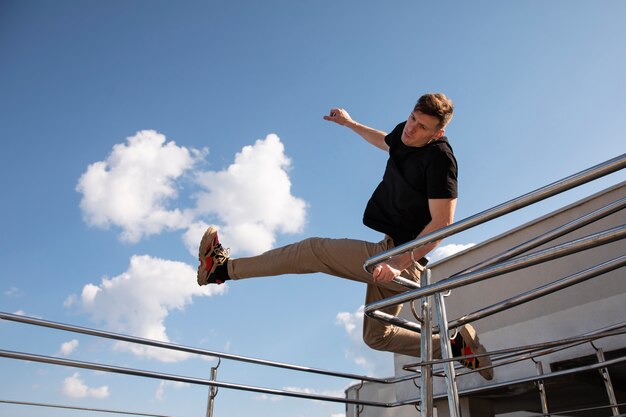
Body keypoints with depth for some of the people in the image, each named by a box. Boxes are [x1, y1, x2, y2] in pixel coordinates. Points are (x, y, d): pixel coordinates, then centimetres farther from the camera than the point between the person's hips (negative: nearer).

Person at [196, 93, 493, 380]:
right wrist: (350, 123, 38)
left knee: (311, 251, -6)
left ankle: (223, 268, 4)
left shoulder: (440, 158, -20)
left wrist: (399, 263, -31)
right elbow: (385, 142, 31)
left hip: (404, 262, -10)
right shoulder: (404, 133, 5)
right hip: (390, 253, 10)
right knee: (376, 336, 20)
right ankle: (456, 345, 21)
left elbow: (443, 221, -25)